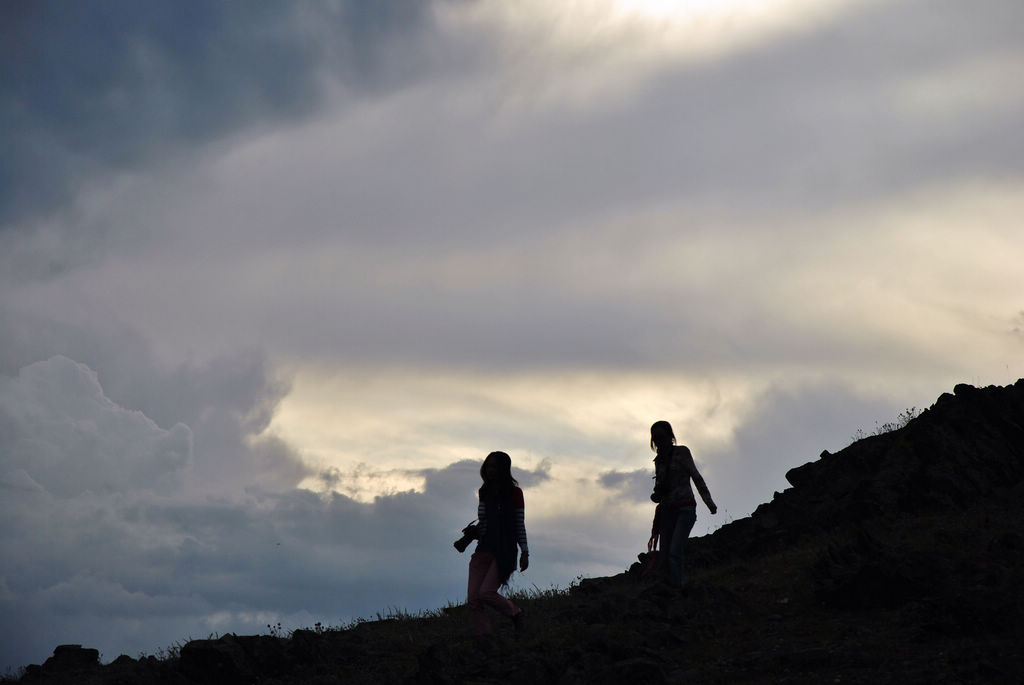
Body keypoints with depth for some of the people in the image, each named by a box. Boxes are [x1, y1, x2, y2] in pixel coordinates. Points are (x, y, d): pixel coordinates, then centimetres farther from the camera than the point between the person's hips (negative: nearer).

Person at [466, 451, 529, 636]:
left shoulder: (514, 493, -1)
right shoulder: (484, 493, 12)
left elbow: (520, 524, 1)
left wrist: (525, 552, -2)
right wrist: (474, 532, -2)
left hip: (504, 552, -5)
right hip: (484, 550, 5)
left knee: (486, 592, -19)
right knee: (473, 599, -6)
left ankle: (515, 613, 8)